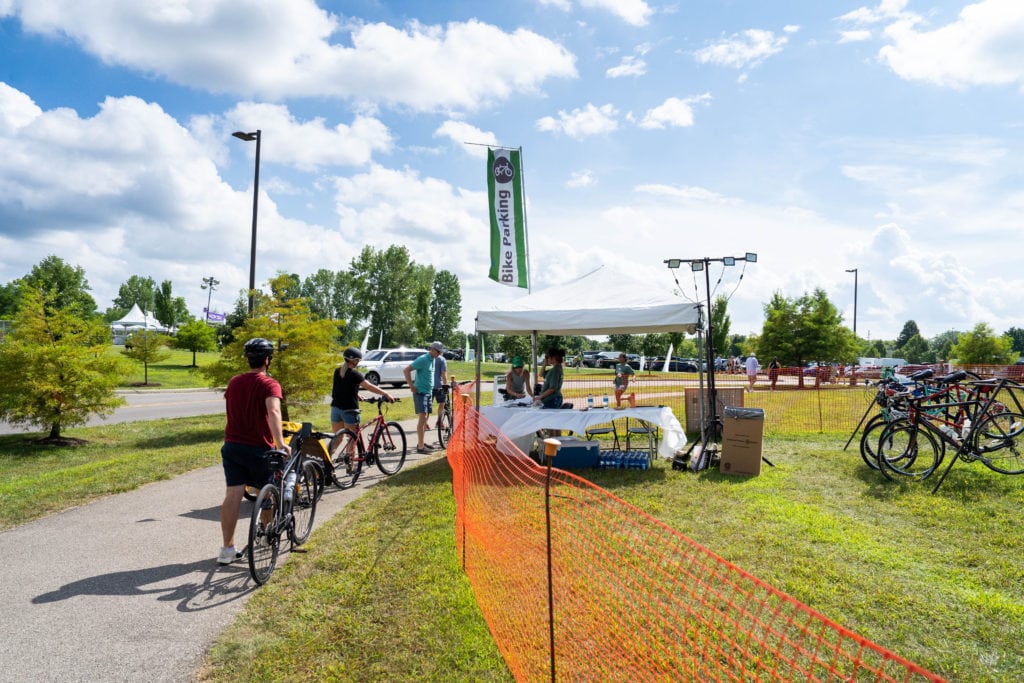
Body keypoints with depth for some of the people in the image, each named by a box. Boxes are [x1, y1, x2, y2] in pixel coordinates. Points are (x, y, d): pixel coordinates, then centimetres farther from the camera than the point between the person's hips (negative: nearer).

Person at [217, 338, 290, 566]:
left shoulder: (234, 382, 9)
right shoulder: (269, 384, -11)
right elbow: (273, 412, -29)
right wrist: (281, 443, -38)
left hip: (232, 446, 5)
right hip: (258, 448, -5)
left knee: (232, 496, 2)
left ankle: (227, 549, 2)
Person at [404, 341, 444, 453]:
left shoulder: (433, 359, 10)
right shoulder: (423, 359, -16)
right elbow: (406, 370, -19)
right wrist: (411, 386, -18)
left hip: (428, 392, 9)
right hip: (420, 392, -9)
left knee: (426, 417, 13)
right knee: (423, 417, -12)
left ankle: (421, 442, 24)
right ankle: (420, 447, -10)